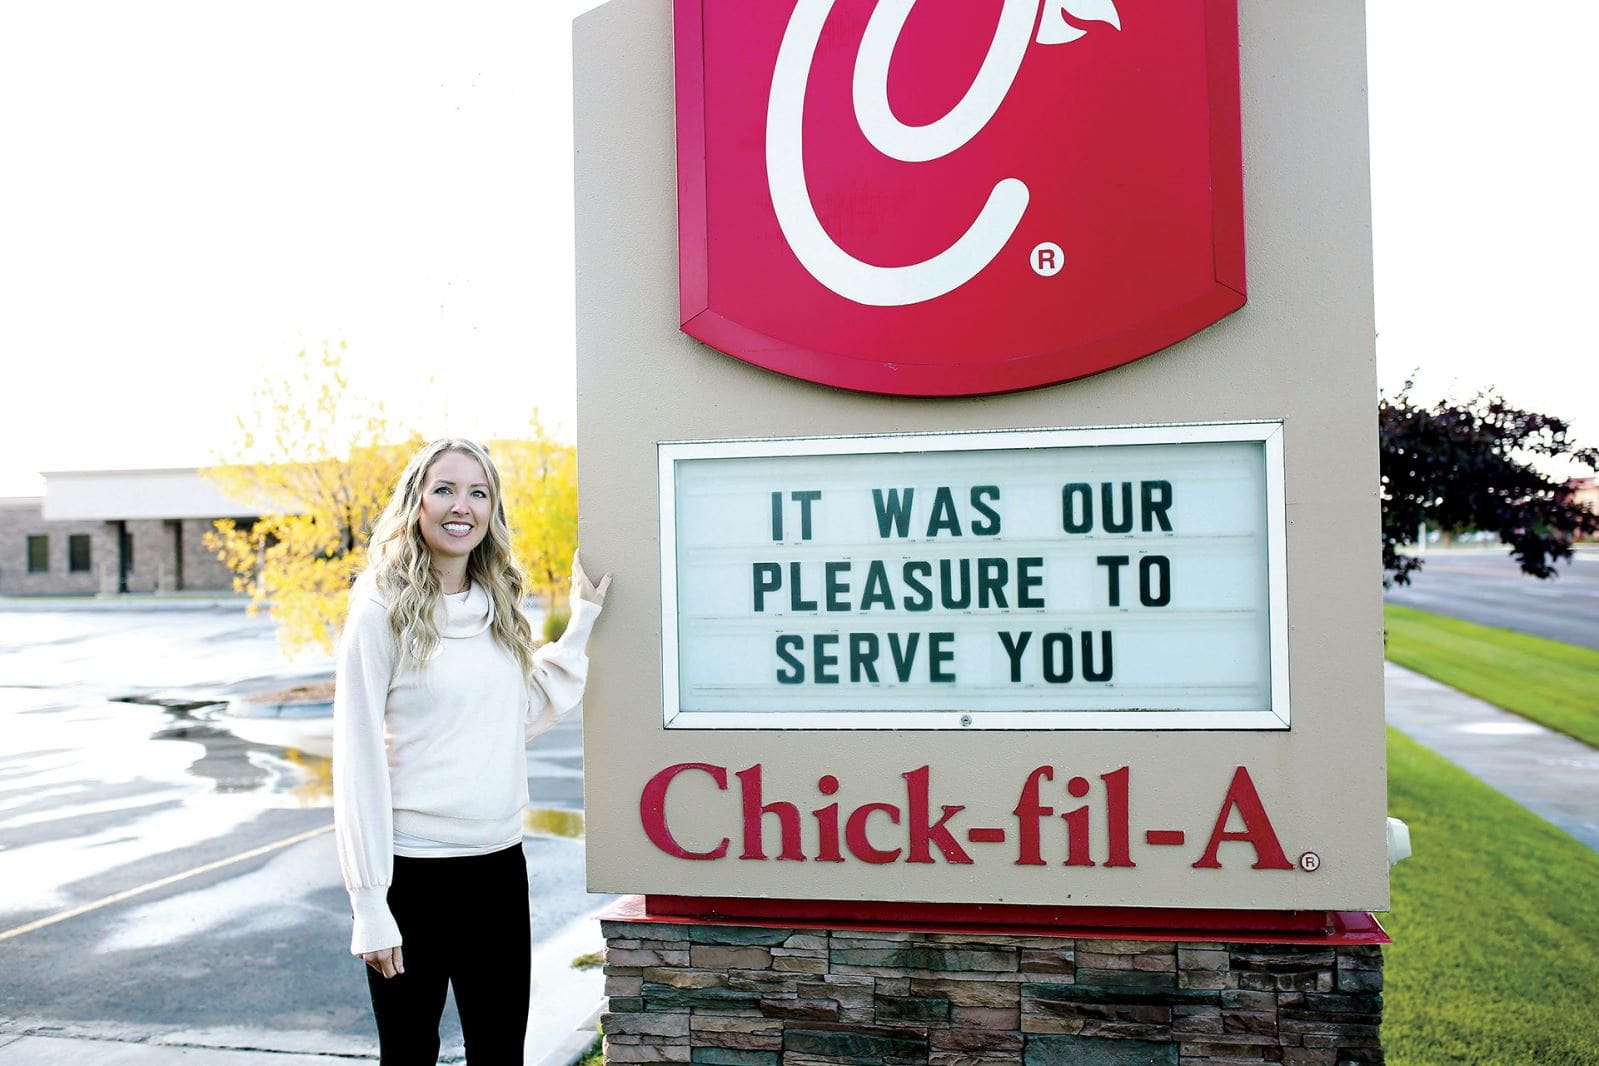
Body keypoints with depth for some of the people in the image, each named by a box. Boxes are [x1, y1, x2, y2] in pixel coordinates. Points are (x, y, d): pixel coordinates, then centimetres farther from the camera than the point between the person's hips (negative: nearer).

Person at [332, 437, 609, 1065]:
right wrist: (369, 903, -12)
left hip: (499, 864, 5)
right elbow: (357, 759, -10)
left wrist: (581, 622, 12)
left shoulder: (499, 607, 7)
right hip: (413, 870, -5)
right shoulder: (384, 611, -9)